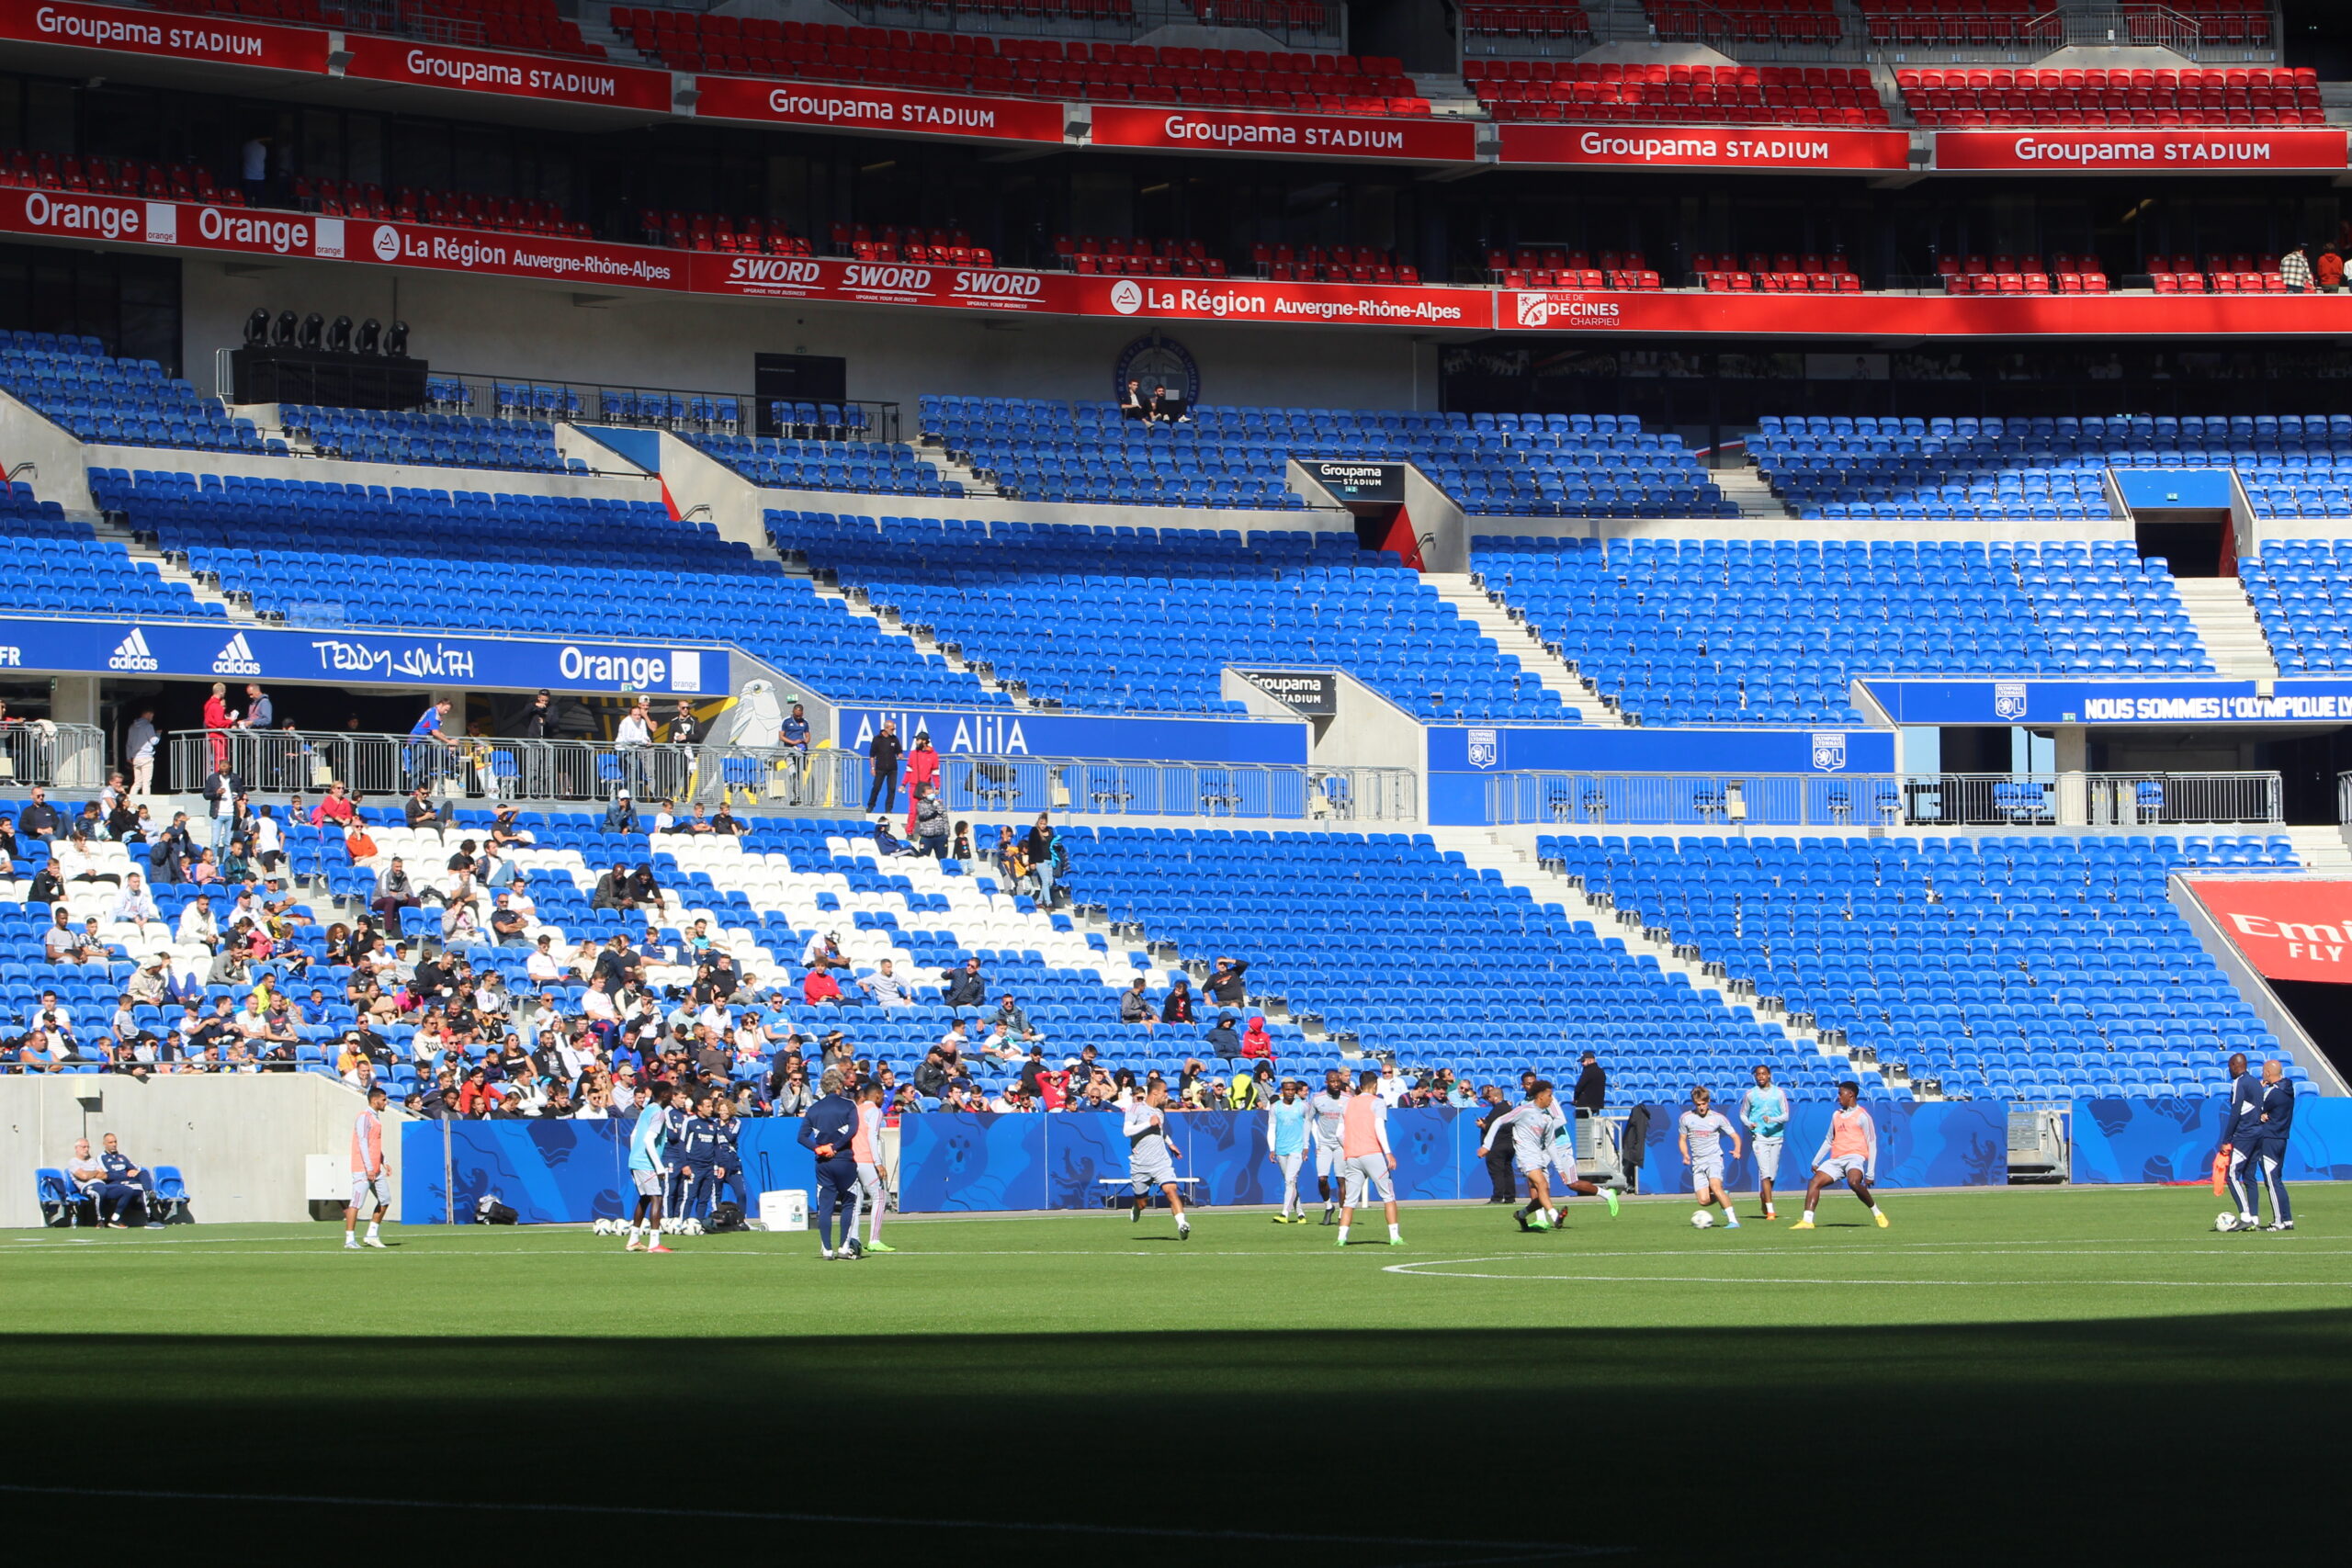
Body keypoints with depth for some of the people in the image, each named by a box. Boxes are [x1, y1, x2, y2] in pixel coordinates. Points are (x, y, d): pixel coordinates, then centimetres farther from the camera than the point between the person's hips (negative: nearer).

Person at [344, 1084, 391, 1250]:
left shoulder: (376, 1118, 17)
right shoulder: (364, 1118, -12)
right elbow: (363, 1143, -18)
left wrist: (383, 1163, 20)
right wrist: (369, 1168, -22)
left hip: (376, 1170, 10)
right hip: (362, 1169, -10)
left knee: (385, 1200, 11)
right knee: (356, 1203, -8)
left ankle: (372, 1235, 19)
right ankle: (349, 1240, -7)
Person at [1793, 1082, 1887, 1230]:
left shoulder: (1862, 1116, 0)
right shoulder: (1836, 1115, 20)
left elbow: (1872, 1145, -2)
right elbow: (1829, 1140, 28)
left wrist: (1870, 1173, -7)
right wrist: (1816, 1161, 20)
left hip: (1854, 1157, -7)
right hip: (1836, 1160, 7)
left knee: (1854, 1182, -34)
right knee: (1814, 1182, -12)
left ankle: (1877, 1213, -15)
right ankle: (1807, 1221, -17)